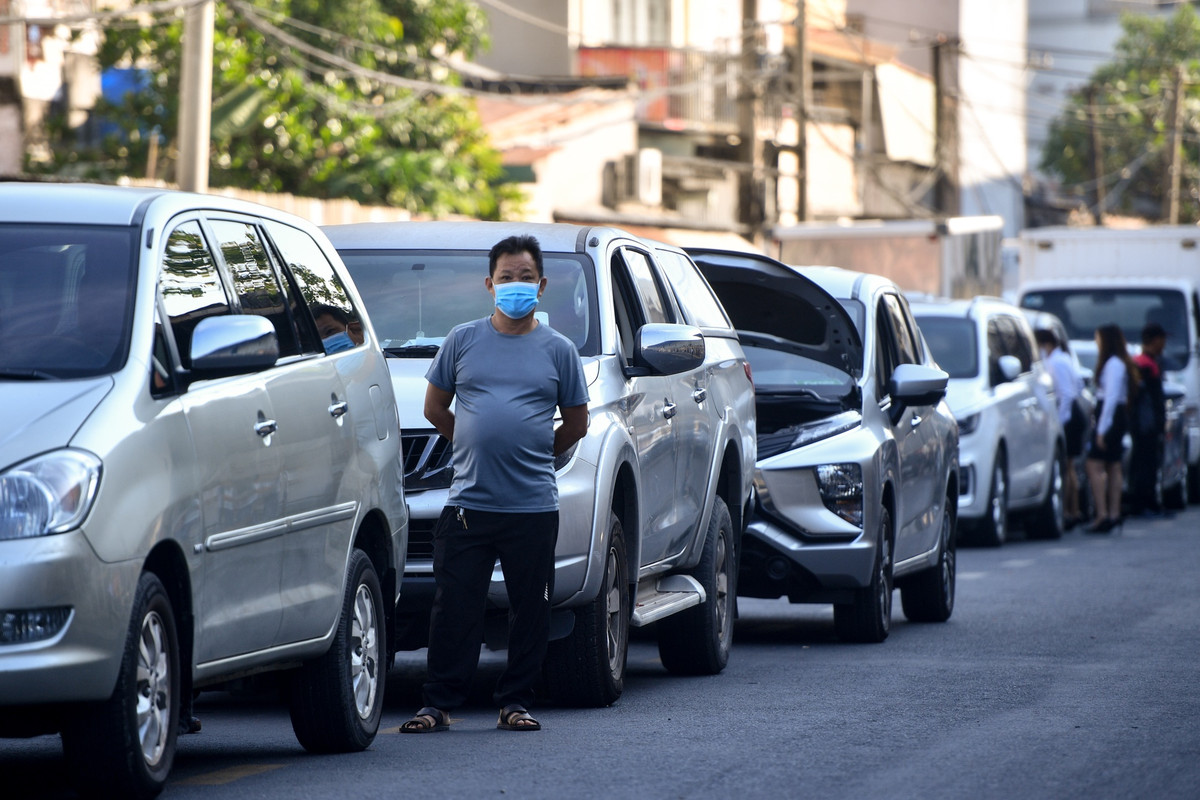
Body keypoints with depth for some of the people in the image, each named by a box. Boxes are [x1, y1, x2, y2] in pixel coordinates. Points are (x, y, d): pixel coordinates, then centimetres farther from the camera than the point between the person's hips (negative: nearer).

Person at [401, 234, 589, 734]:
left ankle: (515, 702, 13)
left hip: (534, 505, 0)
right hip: (468, 502, 0)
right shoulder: (463, 340, 8)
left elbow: (576, 423, 14)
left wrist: (532, 454, 12)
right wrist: (476, 447, 12)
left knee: (530, 610, 3)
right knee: (454, 609, -1)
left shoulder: (558, 350, 7)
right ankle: (439, 703, 4)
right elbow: (435, 407, 15)